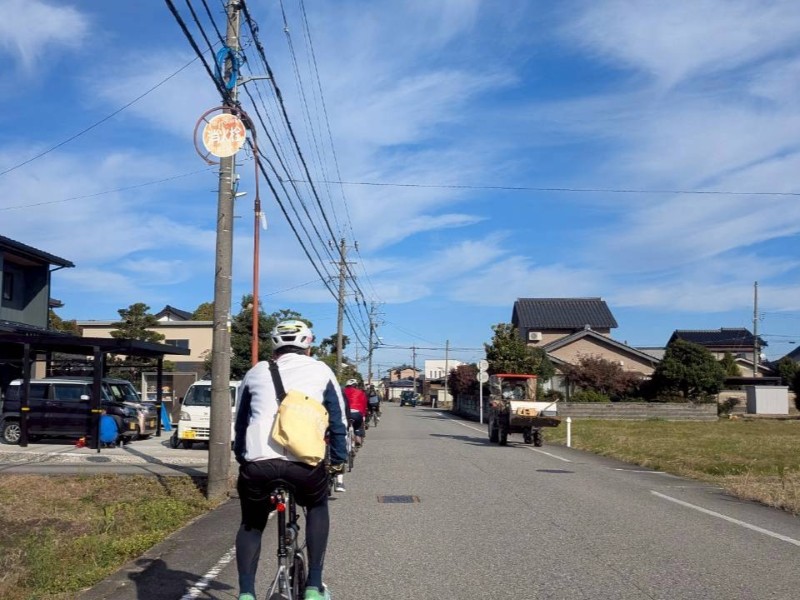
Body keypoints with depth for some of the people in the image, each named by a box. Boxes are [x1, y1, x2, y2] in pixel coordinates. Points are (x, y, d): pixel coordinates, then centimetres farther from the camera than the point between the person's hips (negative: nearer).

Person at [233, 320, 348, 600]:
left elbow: (240, 422, 29)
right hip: (304, 458, -1)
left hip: (258, 460, 1)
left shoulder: (256, 372, 25)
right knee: (317, 507, 28)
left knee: (251, 524, 24)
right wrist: (339, 458, 30)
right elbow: (338, 419, 20)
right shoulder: (320, 370, 20)